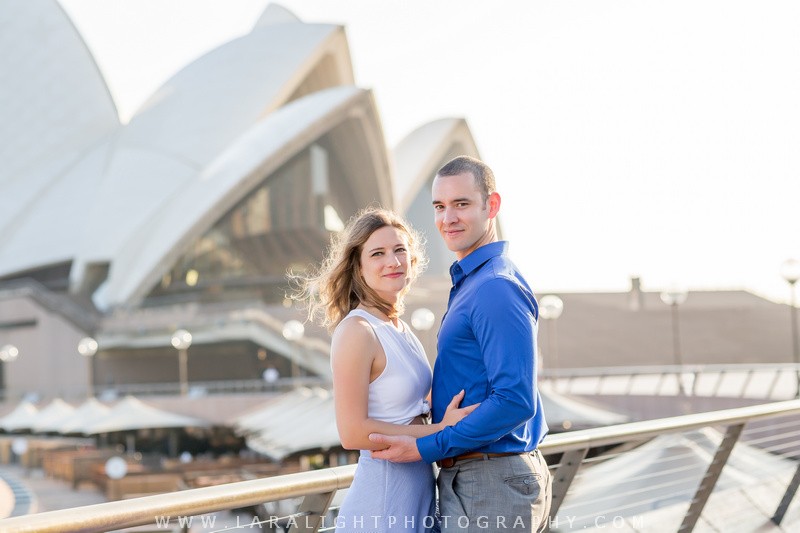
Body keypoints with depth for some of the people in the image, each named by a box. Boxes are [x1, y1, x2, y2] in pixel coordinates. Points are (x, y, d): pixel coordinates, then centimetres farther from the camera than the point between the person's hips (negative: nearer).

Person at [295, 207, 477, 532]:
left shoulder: (401, 330, 8)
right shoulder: (357, 331, -15)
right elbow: (353, 433, -19)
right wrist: (440, 429, -16)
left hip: (420, 489, 8)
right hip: (383, 496, -8)